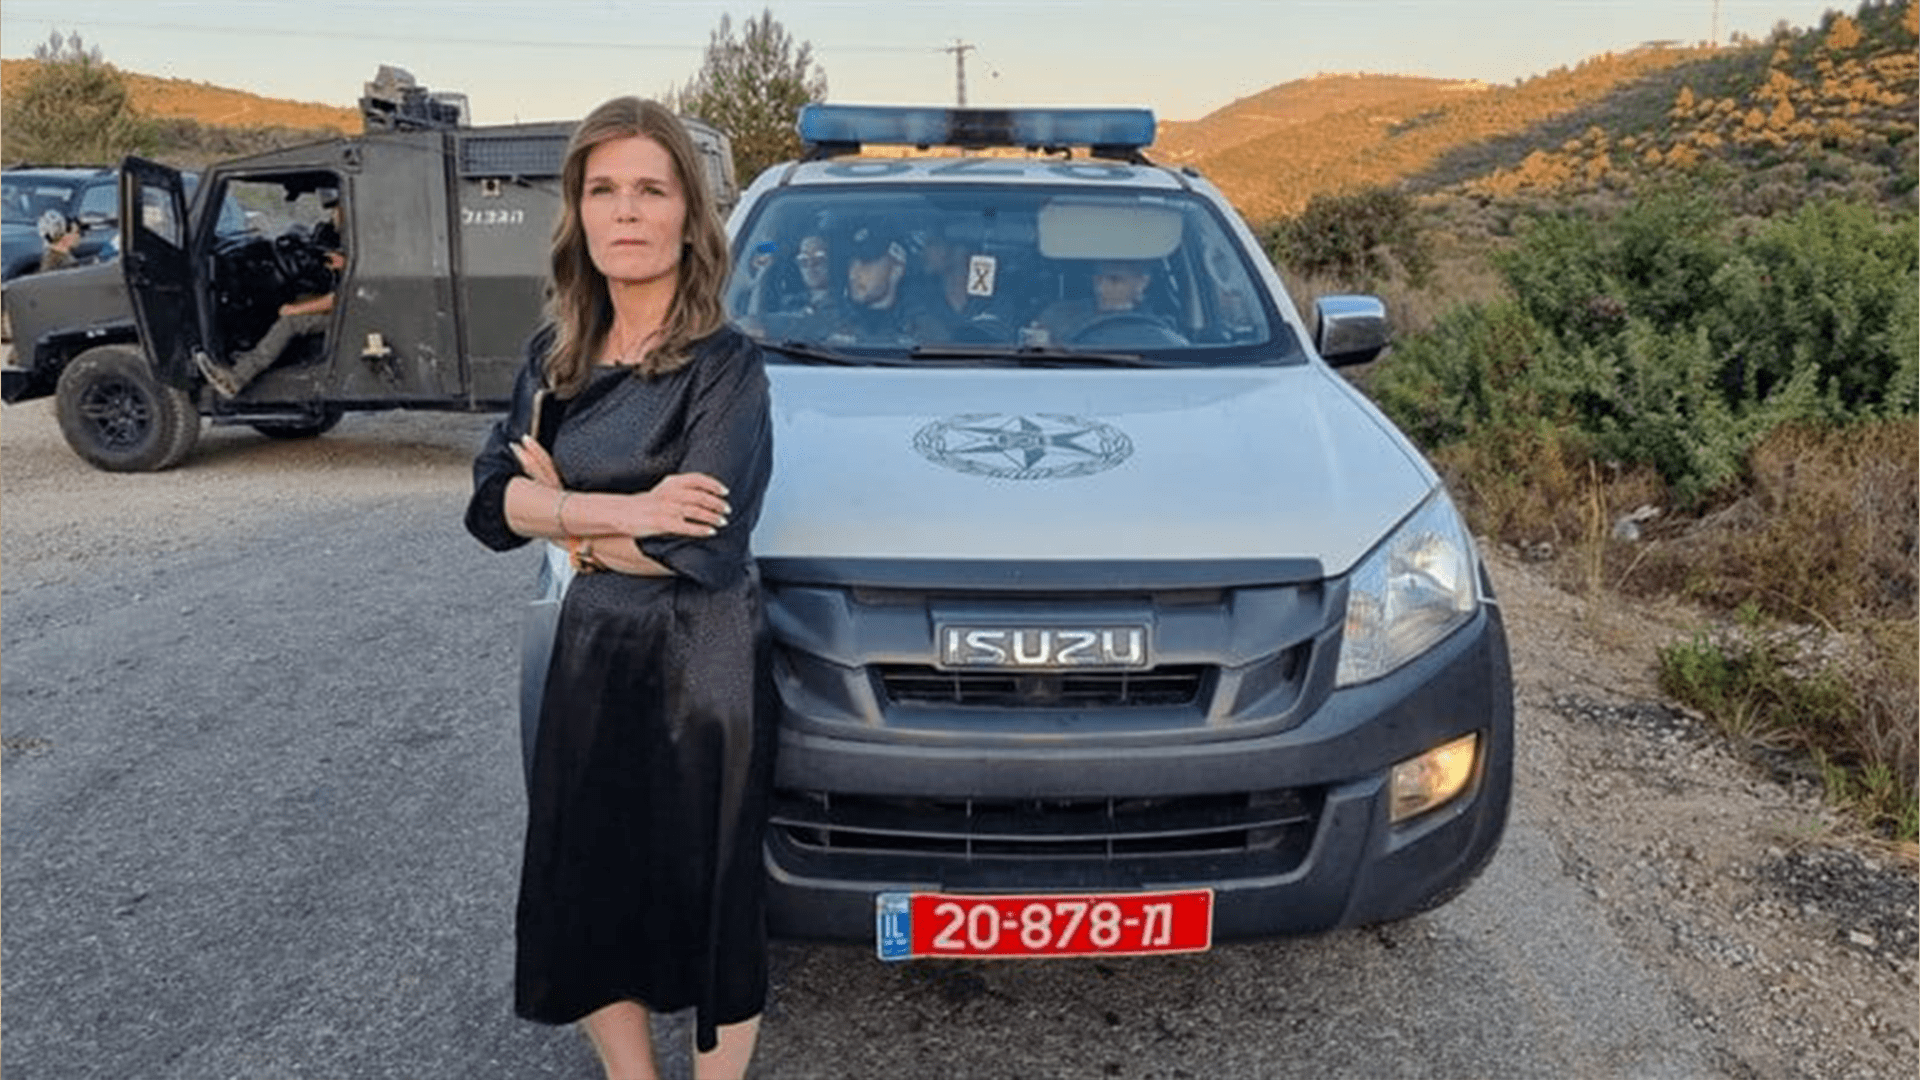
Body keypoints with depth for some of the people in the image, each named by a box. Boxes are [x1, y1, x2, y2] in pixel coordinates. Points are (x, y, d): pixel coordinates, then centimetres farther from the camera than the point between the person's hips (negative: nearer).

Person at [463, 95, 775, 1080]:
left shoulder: (725, 366, -14)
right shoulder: (554, 358, 4)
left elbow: (699, 548, -23)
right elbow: (491, 502, -4)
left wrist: (564, 514, -9)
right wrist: (622, 510, -20)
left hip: (703, 668, -6)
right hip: (590, 655, 6)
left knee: (710, 904, 9)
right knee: (586, 902, 17)